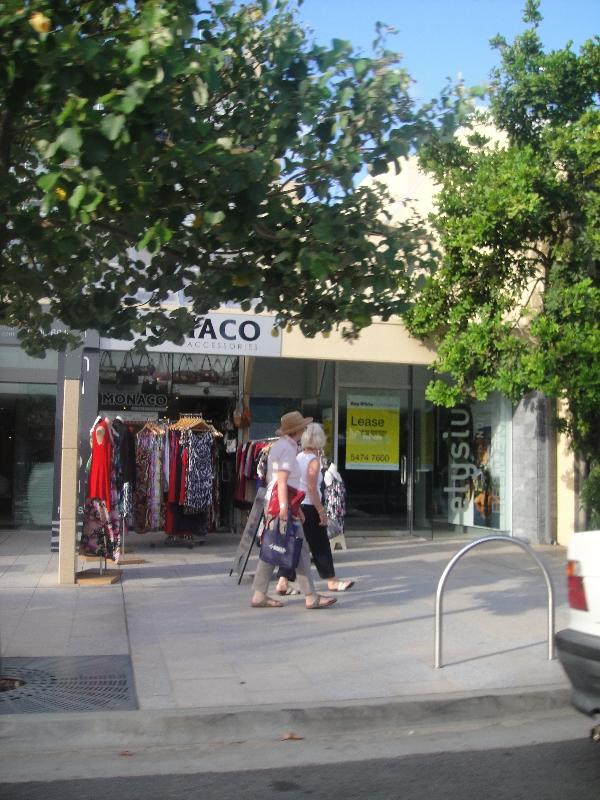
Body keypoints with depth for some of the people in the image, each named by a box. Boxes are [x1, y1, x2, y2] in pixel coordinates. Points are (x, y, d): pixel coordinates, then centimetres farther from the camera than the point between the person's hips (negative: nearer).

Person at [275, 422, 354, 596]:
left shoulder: (298, 457, 9)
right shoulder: (314, 460, -12)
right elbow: (312, 489, -17)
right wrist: (321, 512, -14)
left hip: (296, 507, 7)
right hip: (309, 508, -7)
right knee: (320, 545, 4)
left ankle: (283, 582, 1)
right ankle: (332, 581, 16)